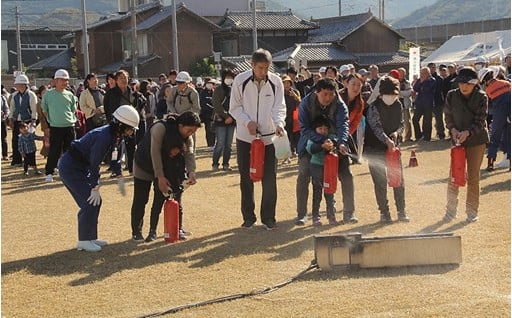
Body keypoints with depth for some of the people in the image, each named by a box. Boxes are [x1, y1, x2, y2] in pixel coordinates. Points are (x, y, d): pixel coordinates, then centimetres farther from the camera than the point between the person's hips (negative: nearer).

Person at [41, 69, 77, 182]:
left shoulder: (70, 95, 7)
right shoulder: (48, 94, 0)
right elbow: (44, 110, 11)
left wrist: (72, 120, 6)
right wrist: (51, 120, 9)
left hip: (69, 126, 3)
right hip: (55, 127, -3)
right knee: (54, 151, -5)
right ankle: (49, 173, 3)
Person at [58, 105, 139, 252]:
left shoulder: (116, 135, 0)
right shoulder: (103, 136, -29)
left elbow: (115, 157, 14)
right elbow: (95, 163, -27)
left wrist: (120, 178, 10)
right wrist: (95, 188, -23)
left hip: (82, 167, 10)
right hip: (70, 167, -10)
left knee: (95, 201, 11)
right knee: (90, 202, -11)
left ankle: (91, 237, 20)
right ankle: (83, 241, -2)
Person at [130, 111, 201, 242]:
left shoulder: (187, 138, -10)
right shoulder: (160, 128, -30)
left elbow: (189, 154, -19)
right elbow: (155, 152, -30)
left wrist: (191, 173, -39)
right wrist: (160, 177, -32)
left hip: (166, 167, 5)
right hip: (144, 166, -5)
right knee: (140, 200, -1)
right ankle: (136, 232, 9)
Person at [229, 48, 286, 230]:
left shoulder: (275, 82, -5)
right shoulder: (241, 80, -6)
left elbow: (279, 106, -5)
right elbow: (234, 107, -1)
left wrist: (279, 123, -24)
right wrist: (247, 121, -16)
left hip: (269, 137, 0)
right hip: (245, 137, 0)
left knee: (269, 179, 2)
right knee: (246, 179, 8)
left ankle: (268, 218, 13)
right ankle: (248, 217, 20)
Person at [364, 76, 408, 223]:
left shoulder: (398, 105, 5)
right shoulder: (374, 107, -13)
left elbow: (401, 123, 14)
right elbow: (376, 127, -23)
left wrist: (396, 132, -8)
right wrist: (386, 140, -39)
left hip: (393, 146, 5)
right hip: (375, 149, -4)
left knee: (399, 180, 2)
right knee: (380, 182, 0)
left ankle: (401, 211, 11)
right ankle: (384, 213, 8)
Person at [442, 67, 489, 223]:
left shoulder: (481, 97, -9)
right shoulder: (452, 96, -2)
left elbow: (480, 121, -12)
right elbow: (448, 116, 5)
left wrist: (467, 132, -27)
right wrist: (453, 129, -14)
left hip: (476, 140, -2)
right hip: (457, 140, 2)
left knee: (473, 177, 5)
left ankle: (472, 211, 16)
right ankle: (451, 210, 11)